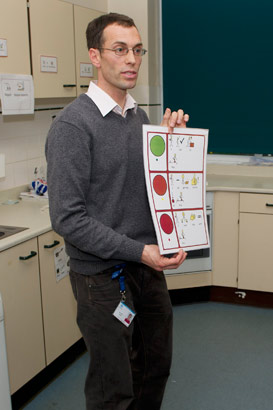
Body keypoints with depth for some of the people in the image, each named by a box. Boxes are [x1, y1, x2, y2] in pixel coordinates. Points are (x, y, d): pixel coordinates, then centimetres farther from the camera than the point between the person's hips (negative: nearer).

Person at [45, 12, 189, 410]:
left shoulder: (140, 116, 7)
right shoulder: (73, 124, -16)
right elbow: (67, 217, -20)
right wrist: (138, 251, -22)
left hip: (148, 265, 7)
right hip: (103, 276, -7)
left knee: (156, 365, 22)